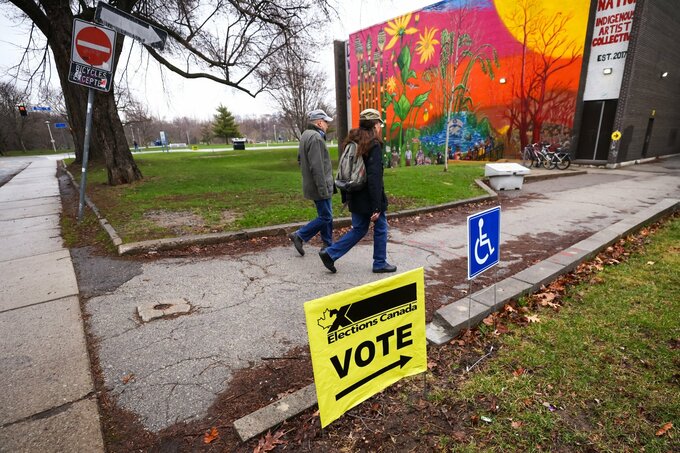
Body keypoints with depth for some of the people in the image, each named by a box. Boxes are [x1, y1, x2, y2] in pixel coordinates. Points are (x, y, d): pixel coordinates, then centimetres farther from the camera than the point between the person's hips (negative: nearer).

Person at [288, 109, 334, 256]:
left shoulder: (306, 135, 14)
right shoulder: (316, 138, -19)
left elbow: (301, 160, 21)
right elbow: (317, 167, -25)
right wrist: (323, 189, -22)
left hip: (311, 184, 10)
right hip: (319, 186, -10)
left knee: (326, 215, 17)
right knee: (325, 217, -2)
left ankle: (328, 244, 25)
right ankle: (299, 236, 3)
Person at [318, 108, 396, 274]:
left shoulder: (353, 141, 9)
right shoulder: (374, 145, -16)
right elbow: (374, 178, -22)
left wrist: (345, 195, 18)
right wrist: (376, 207, -21)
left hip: (356, 197, 8)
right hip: (370, 197, -7)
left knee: (359, 229, 17)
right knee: (380, 228, 11)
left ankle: (330, 253, 12)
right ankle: (380, 263, 23)